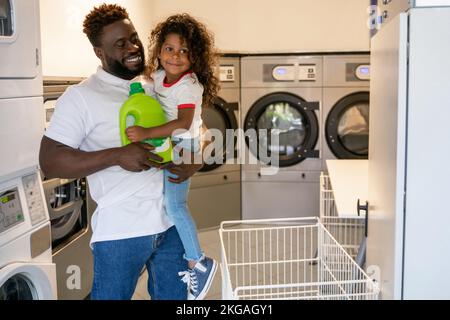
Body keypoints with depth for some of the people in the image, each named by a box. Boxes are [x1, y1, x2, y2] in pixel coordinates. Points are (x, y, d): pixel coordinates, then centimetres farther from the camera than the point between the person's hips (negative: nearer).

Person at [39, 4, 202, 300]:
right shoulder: (81, 97, -7)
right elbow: (50, 162, -12)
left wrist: (194, 162, -7)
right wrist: (117, 156, -23)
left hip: (172, 222, 5)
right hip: (121, 230, -4)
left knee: (174, 296, 17)